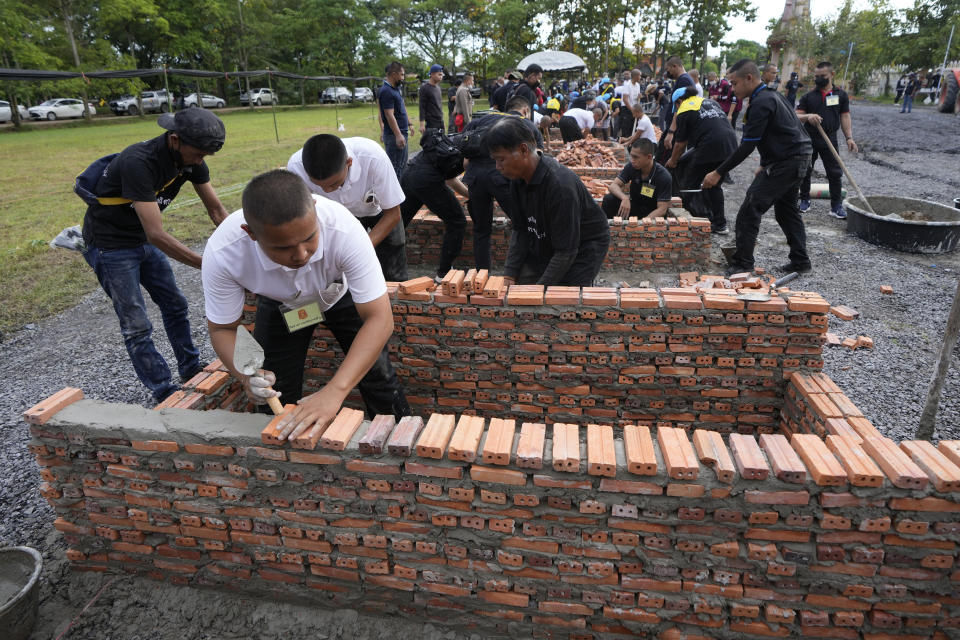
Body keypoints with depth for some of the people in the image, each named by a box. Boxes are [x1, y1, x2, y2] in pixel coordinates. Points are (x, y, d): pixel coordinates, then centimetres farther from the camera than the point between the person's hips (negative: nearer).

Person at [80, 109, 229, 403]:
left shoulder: (191, 159, -11)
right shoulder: (138, 162, -34)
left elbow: (216, 210, -4)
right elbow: (157, 234, -37)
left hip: (143, 240, 8)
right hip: (110, 245, -8)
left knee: (175, 305, 15)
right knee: (136, 326, -3)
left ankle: (191, 370, 31)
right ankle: (166, 393, 7)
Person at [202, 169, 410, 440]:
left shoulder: (343, 230, -43)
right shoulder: (221, 254, -37)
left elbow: (379, 319, -41)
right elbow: (222, 328, -21)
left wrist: (334, 391, -51)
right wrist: (246, 374, -42)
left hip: (341, 293, -1)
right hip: (280, 306, 1)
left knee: (378, 379, -5)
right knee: (276, 399, 0)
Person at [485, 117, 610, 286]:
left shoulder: (561, 185, -33)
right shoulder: (518, 178, -9)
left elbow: (567, 252, -30)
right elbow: (520, 231, -2)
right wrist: (509, 276, -11)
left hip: (584, 245, -7)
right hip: (546, 243, 7)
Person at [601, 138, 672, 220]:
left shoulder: (664, 177, -22)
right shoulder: (631, 166, -10)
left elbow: (662, 210, -24)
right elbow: (613, 185, -15)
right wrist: (624, 198, -37)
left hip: (652, 215, -4)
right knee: (609, 199, -22)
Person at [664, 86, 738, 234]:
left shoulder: (684, 112, 5)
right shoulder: (710, 101, 26)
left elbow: (680, 143, 9)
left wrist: (673, 161, 27)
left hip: (710, 147, -7)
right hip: (731, 145, 7)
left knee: (689, 185, 7)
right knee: (714, 184, 20)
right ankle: (719, 224, 23)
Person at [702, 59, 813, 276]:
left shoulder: (761, 102, -18)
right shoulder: (770, 95, 15)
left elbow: (747, 146, -22)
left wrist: (719, 173, -19)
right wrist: (765, 164, 22)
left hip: (786, 162, -11)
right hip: (798, 158, 11)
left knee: (750, 209, -9)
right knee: (786, 209, 19)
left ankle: (742, 263, -5)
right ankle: (800, 261, 26)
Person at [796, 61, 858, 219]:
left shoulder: (841, 95, 4)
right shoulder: (809, 96, 2)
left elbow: (845, 117, 5)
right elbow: (797, 116, -2)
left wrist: (849, 137, -2)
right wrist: (808, 116, -25)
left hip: (830, 139, 0)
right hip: (809, 139, 0)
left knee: (835, 173, 0)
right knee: (805, 172, 8)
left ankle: (836, 206, 6)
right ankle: (804, 200, 24)